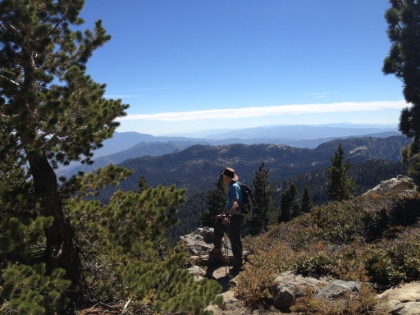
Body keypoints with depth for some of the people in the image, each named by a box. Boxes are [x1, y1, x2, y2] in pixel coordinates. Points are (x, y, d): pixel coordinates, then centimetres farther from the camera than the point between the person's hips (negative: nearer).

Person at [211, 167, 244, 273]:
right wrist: (222, 214, 29)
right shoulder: (231, 187, 12)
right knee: (218, 224, 28)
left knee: (235, 241, -5)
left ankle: (238, 265, 5)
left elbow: (235, 204, -32)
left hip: (235, 216, -11)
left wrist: (228, 217, -41)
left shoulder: (234, 187, -19)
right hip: (230, 216, 11)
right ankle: (217, 249, 41)